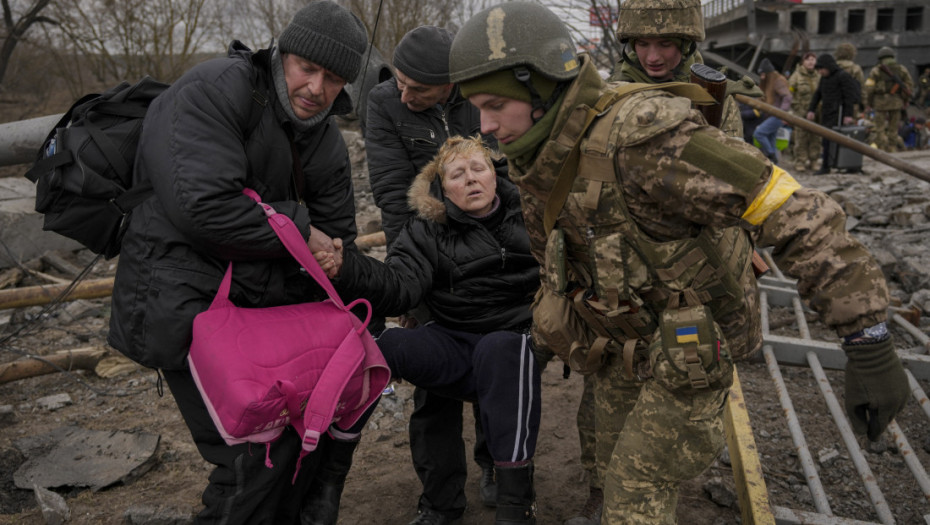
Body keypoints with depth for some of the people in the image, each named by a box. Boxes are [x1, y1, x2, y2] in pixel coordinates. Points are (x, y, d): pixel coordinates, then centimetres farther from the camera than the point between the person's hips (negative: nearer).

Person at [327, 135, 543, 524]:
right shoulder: (428, 231, 6)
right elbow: (400, 287, -11)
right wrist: (347, 268, -29)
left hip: (516, 337, 0)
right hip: (454, 346, 1)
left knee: (498, 349, -35)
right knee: (386, 344, -27)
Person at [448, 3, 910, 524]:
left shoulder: (644, 139, -34)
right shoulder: (539, 163, -6)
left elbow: (800, 216, -33)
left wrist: (870, 343, -32)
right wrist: (550, 326, 26)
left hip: (694, 348, -7)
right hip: (625, 343, 7)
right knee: (620, 467, 19)